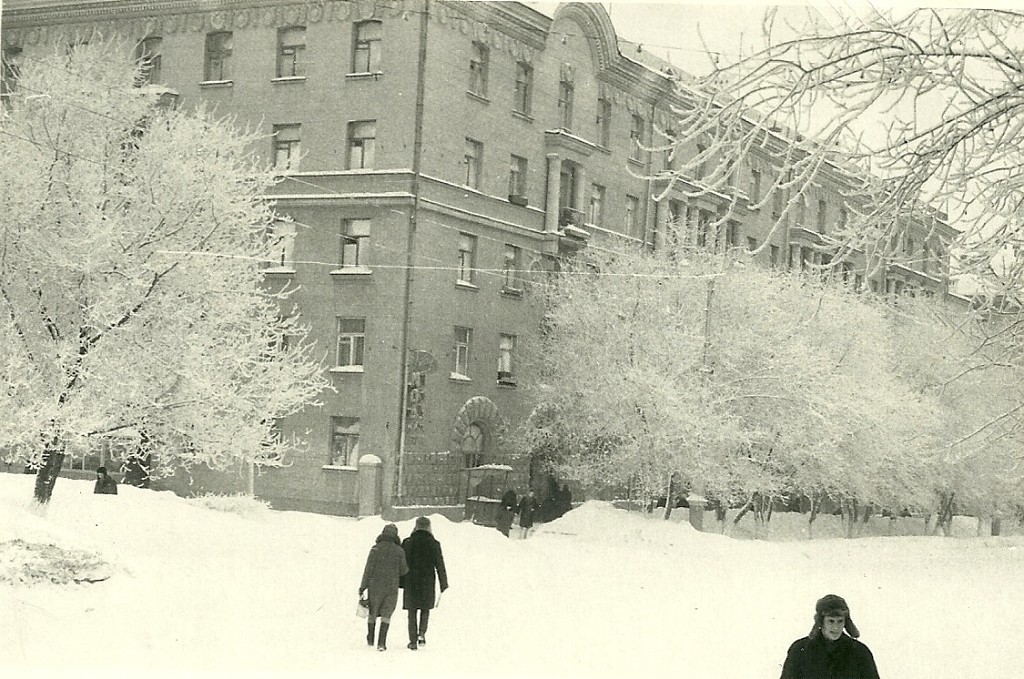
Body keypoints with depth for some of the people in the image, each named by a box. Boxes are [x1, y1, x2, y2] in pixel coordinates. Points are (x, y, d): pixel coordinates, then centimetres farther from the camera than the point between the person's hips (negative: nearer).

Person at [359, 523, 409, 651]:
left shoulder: (375, 549, -7)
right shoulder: (399, 551, -6)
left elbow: (369, 569, -7)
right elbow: (403, 571, -1)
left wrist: (363, 586, -2)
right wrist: (407, 568, 22)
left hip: (375, 586, 0)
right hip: (392, 588, 0)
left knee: (372, 613, 17)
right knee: (386, 614, 6)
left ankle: (370, 639, 31)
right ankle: (381, 642, -5)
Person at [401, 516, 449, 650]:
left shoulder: (407, 543, -2)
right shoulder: (434, 544, -4)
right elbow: (440, 566, -1)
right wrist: (444, 586, 6)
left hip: (410, 583, 0)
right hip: (427, 583, 0)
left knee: (412, 612, 10)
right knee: (425, 609, 19)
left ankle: (413, 641, 6)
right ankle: (422, 633, 0)